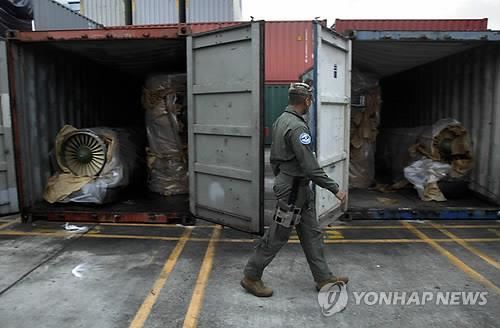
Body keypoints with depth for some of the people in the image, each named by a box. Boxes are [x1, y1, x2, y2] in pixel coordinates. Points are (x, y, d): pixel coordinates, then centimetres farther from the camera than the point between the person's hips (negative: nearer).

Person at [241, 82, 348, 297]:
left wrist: (279, 178, 25)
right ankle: (251, 277, 17)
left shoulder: (281, 120, 9)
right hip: (293, 189, -10)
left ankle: (323, 277, 25)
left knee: (311, 233, 15)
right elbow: (310, 166, -25)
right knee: (277, 235, 2)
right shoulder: (297, 127, -22)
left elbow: (274, 157, 16)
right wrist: (334, 189, -18)